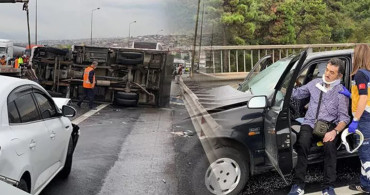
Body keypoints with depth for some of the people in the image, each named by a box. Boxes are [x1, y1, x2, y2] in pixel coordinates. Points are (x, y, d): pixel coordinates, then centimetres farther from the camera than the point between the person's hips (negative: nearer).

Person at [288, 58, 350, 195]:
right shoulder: (315, 83, 14)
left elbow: (344, 117, -2)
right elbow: (297, 93, 24)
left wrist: (335, 131, -19)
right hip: (310, 123, 2)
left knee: (329, 145, -35)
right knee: (302, 144, -31)